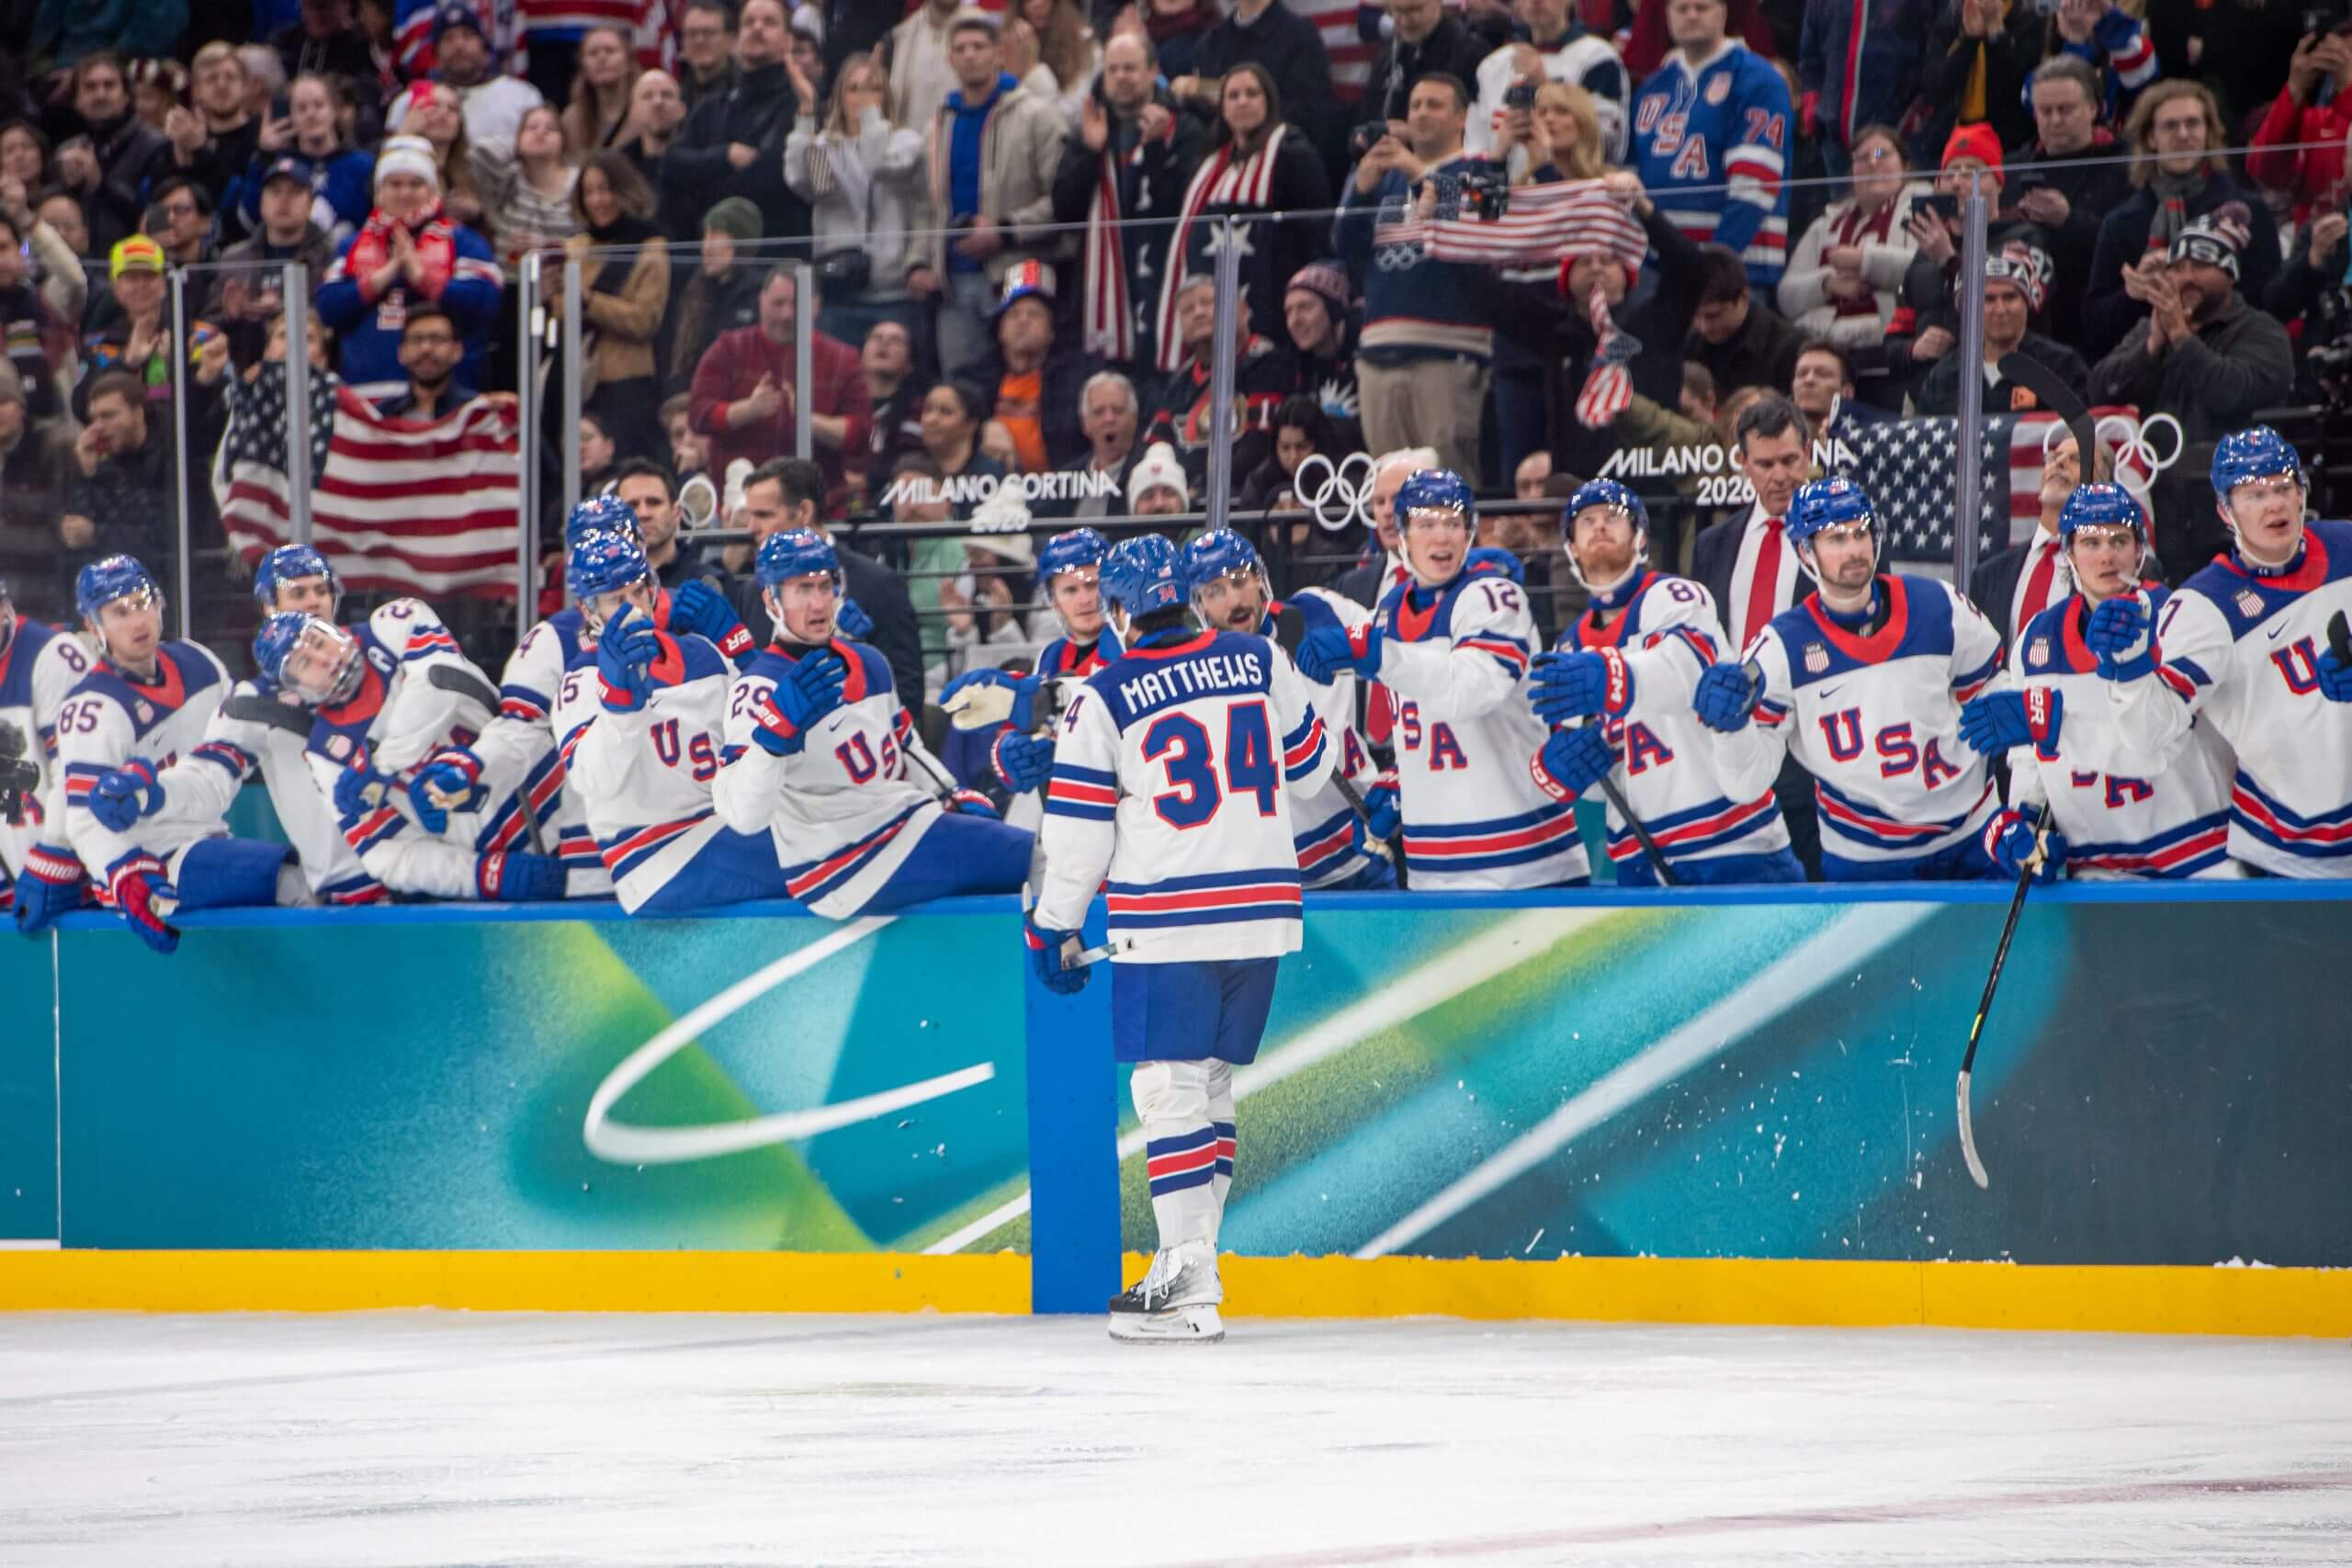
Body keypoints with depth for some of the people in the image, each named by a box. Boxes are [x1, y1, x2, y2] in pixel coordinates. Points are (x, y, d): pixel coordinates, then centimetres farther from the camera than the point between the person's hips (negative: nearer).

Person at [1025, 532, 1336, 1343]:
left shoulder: (1104, 698, -7)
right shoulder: (1260, 662, 4)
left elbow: (1077, 828, -3)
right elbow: (1309, 765, 14)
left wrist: (1054, 926, 9)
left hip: (1168, 923, -5)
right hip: (1262, 910, 5)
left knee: (1170, 1091, -3)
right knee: (1210, 1085, 16)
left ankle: (1189, 1287, -12)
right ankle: (1184, 1266, 19)